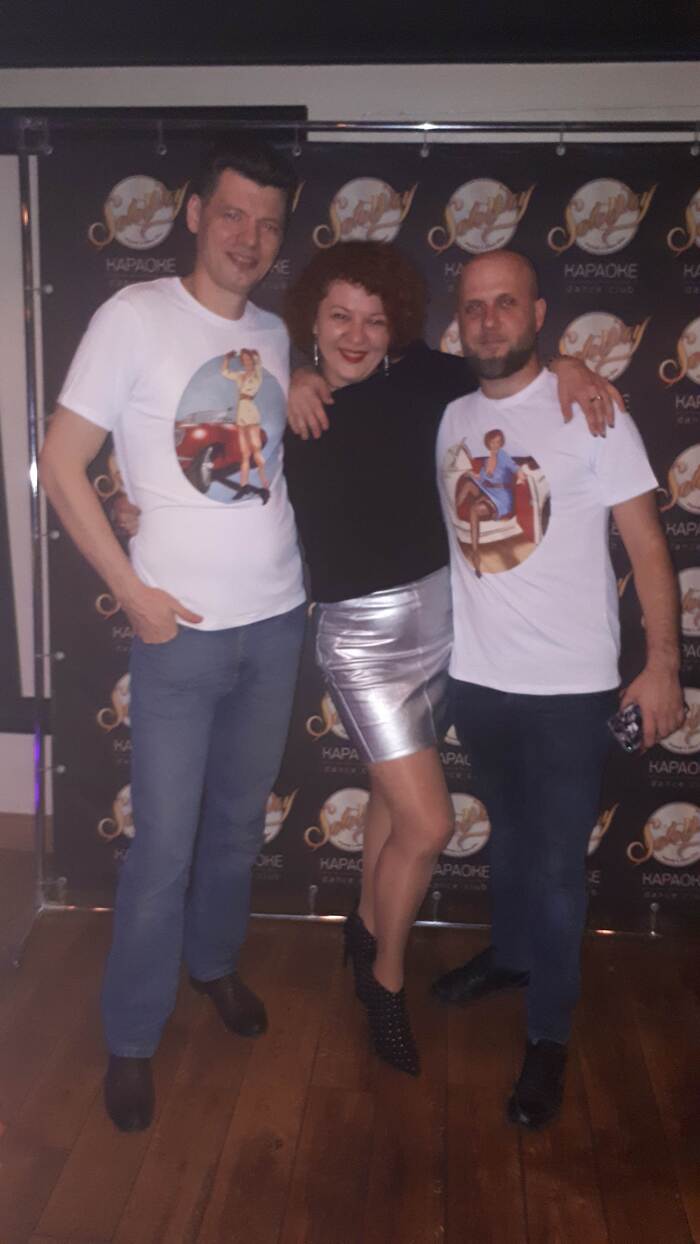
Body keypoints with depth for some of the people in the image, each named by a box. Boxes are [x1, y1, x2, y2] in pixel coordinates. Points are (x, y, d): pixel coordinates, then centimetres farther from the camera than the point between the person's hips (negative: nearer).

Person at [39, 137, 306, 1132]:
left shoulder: (277, 336, 8)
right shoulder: (137, 316, -8)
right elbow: (62, 464, -9)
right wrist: (134, 592, -11)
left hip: (278, 620, 5)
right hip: (183, 629, -5)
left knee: (240, 821, 18)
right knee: (165, 845, 2)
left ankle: (215, 960, 43)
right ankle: (132, 1037, 23)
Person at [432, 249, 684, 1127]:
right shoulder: (447, 420, 4)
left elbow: (647, 545, -7)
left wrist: (662, 666, -10)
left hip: (569, 687, -4)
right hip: (476, 678, 4)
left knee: (556, 862, 3)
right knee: (507, 835, 23)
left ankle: (548, 1036, 22)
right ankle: (511, 953, 47)